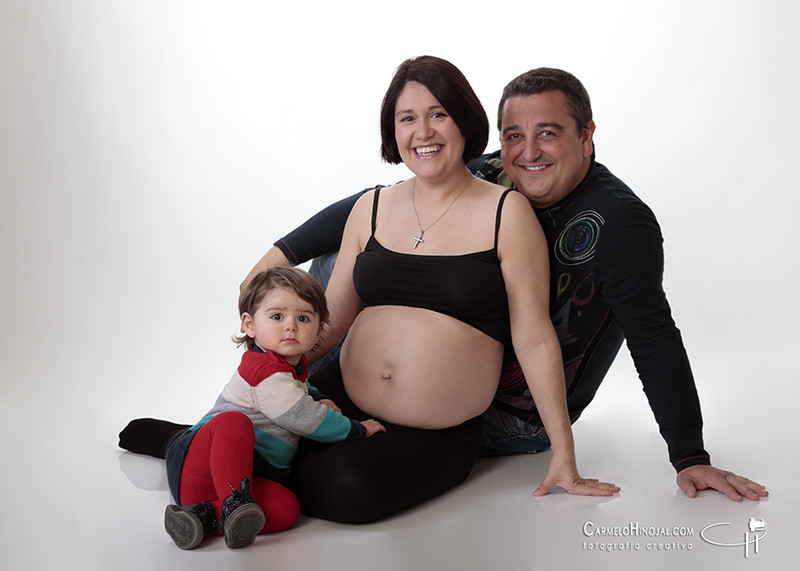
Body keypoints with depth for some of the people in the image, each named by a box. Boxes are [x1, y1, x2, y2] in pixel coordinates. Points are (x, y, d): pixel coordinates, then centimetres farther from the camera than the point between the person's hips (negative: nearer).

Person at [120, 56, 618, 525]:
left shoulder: (506, 212, -7)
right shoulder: (372, 209, 5)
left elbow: (534, 339, -7)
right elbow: (329, 322, 11)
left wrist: (563, 456, -5)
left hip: (437, 437, -3)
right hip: (342, 399, 4)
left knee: (344, 490, -30)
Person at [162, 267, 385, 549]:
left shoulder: (295, 364, 17)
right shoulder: (265, 371, -14)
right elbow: (304, 420, -14)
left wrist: (315, 399, 21)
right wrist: (358, 430, -2)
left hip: (241, 474, 8)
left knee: (286, 507, -23)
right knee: (234, 422, -40)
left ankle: (207, 515, -24)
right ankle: (234, 503, -38)